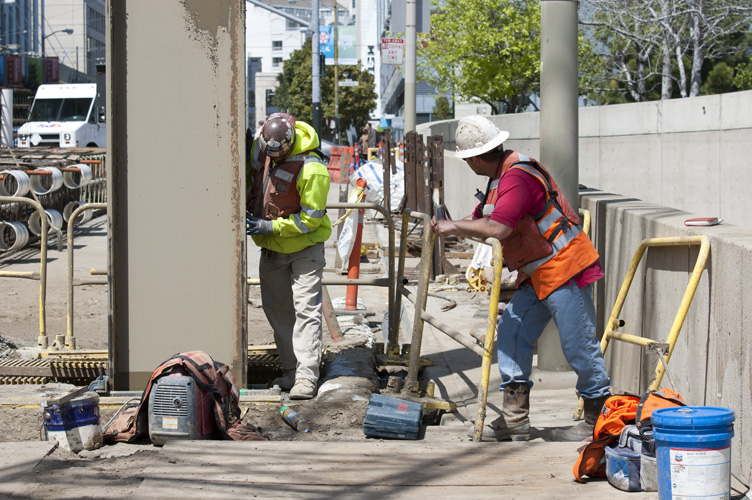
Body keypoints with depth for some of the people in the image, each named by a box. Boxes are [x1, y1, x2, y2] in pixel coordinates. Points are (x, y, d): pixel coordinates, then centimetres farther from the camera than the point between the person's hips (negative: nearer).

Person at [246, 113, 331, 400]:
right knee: (277, 309, 9)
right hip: (272, 248, 7)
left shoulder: (312, 169, -26)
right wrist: (250, 209, 4)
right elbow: (254, 179, 16)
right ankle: (290, 371, 17)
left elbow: (310, 219, -22)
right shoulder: (261, 148, -6)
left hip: (304, 247, -7)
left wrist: (271, 227, -24)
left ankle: (306, 377, -12)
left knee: (306, 309, -10)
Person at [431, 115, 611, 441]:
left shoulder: (519, 176, -21)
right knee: (511, 332, 5)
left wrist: (454, 227, -17)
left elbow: (497, 229, -30)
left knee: (578, 345, -4)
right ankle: (515, 420, 5)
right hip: (538, 275, 11)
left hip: (564, 268, -11)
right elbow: (482, 222, 23)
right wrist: (447, 227, 9)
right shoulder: (501, 177, 14)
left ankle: (597, 419, 8)